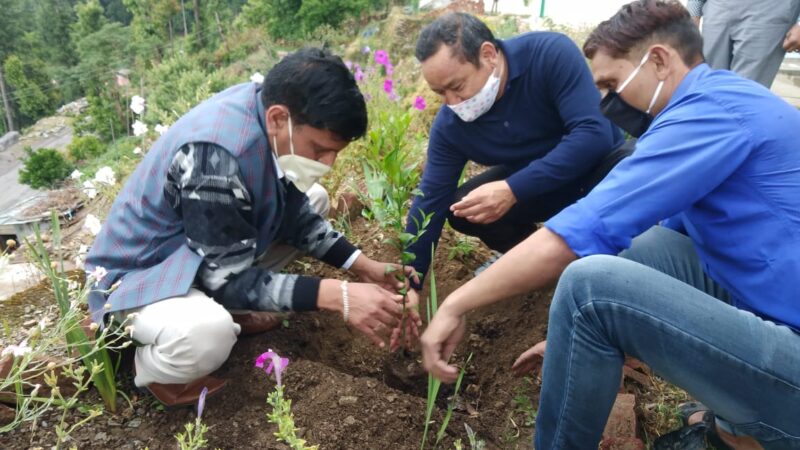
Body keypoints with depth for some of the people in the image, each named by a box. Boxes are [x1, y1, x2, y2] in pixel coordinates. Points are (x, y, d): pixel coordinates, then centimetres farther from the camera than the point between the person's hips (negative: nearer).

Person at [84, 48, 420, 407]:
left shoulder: (269, 106, -11)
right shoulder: (215, 154, -36)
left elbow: (294, 211, 1)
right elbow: (228, 277, -28)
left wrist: (363, 266, -6)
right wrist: (337, 296, -32)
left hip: (200, 257, 8)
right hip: (140, 275, -8)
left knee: (314, 199, 8)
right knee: (207, 334, -40)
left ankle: (231, 309, 4)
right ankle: (150, 363, -2)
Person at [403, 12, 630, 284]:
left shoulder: (551, 53, -29)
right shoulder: (449, 125, -18)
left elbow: (595, 134, -36)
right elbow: (431, 200, -15)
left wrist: (513, 190, -42)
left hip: (599, 163, -3)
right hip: (530, 183, 3)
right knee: (460, 210, -18)